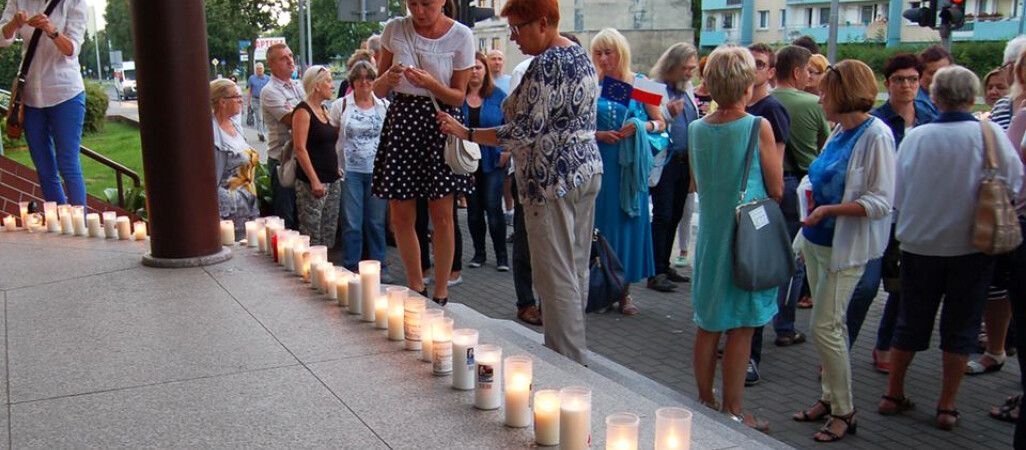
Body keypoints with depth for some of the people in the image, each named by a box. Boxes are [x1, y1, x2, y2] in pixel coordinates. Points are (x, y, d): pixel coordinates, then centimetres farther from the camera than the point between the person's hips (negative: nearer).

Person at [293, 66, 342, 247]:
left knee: (329, 235, 10)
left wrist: (336, 167, 14)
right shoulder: (303, 111, -9)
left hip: (332, 180, 9)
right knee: (312, 238, -7)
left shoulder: (324, 109, 16)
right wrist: (314, 181, -20)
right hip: (312, 183, -8)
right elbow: (300, 148, -15)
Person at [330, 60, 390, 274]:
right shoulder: (340, 106, 3)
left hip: (377, 171, 1)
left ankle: (379, 265, 19)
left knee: (376, 222, 8)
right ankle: (351, 267, 11)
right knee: (352, 223, 1)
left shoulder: (385, 106, 7)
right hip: (350, 171, -1)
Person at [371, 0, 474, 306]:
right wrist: (387, 78, -16)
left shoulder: (460, 36, -4)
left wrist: (431, 83, -19)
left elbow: (458, 97, -1)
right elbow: (378, 92, 6)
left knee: (442, 215, -2)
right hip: (401, 120, 2)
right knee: (401, 216, 4)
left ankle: (441, 294, 12)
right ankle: (416, 289, 21)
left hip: (440, 122, -2)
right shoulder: (395, 30, 1)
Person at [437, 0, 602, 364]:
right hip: (587, 170, 10)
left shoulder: (546, 65, -17)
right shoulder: (581, 56, 12)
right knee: (576, 268, 15)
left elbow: (525, 132, -20)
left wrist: (467, 134, -14)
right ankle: (575, 353, 26)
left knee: (555, 276, -3)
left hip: (552, 180, -10)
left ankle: (568, 362, 2)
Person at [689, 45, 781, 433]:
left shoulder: (697, 129, 0)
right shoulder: (758, 127, -15)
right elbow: (776, 190, -7)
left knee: (708, 324, 14)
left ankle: (705, 401, 26)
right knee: (741, 328, 3)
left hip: (710, 233, 5)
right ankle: (731, 412, 11)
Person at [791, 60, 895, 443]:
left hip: (845, 247, -8)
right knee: (830, 325, 15)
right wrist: (806, 233, 15)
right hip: (818, 241, 8)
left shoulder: (876, 134, -16)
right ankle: (829, 397, 27)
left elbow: (881, 202, -19)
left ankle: (844, 412, 7)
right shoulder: (840, 131, 8)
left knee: (825, 327, -6)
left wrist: (828, 210, -25)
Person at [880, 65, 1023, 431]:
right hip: (971, 245, -1)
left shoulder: (916, 136, -10)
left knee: (912, 320, 15)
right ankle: (947, 406, 16)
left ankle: (893, 394, 23)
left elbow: (897, 193, -3)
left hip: (920, 243, 1)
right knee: (960, 325, 10)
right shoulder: (989, 133, -12)